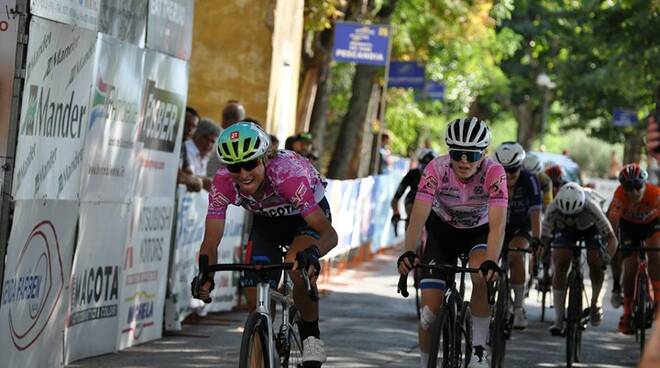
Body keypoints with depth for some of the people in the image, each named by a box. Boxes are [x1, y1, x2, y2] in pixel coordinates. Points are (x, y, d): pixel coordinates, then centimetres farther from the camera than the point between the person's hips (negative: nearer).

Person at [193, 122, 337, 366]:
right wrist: (205, 274, -48)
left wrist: (313, 253, -66)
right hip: (267, 221, 4)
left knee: (298, 267, -34)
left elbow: (329, 233, -43)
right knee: (255, 300, -7)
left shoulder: (287, 173, -40)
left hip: (308, 215, -4)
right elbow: (211, 243, -27)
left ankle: (311, 336, -12)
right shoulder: (223, 182, -30)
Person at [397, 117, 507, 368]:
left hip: (480, 232, -1)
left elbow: (497, 225, -39)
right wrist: (409, 254, -53)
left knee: (482, 276, -33)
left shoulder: (494, 173, -30)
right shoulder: (436, 169, -28)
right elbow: (418, 217, -35)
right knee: (430, 310, -9)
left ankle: (479, 348, -18)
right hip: (443, 231, 1)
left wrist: (491, 262, -56)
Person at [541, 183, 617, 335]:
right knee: (560, 266, -18)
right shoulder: (553, 209, -37)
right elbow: (544, 238, -29)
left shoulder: (591, 208, -41)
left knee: (595, 262, -22)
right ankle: (558, 320, -13)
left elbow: (611, 238, -35)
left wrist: (607, 258, -52)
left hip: (590, 227, -1)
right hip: (564, 230, 1)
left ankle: (594, 303, 7)